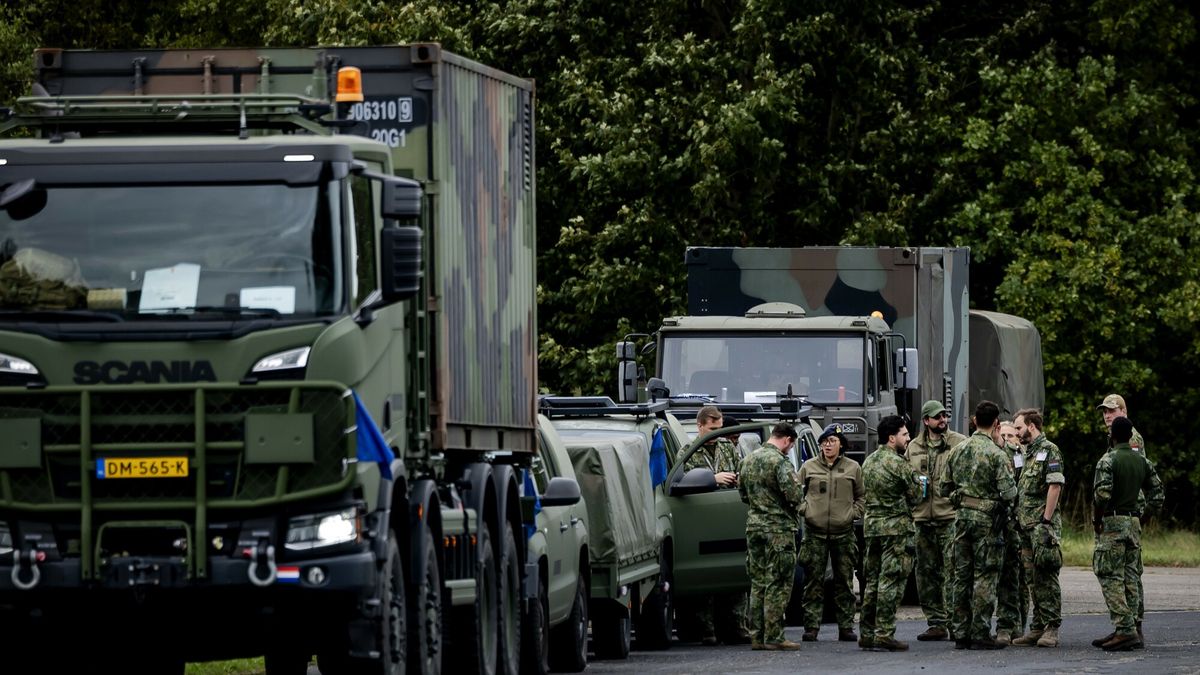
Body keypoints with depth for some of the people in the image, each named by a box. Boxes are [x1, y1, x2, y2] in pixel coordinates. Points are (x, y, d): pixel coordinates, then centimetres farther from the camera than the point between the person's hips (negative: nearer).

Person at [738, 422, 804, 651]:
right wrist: (796, 503, 1)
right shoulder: (779, 461, -15)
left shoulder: (749, 460, 10)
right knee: (778, 585, -3)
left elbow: (742, 493, 18)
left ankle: (757, 636, 14)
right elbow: (793, 495, -21)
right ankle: (773, 637, -4)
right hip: (779, 528, -8)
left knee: (758, 583, 13)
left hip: (754, 526, 8)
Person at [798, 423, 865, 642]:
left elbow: (862, 496, 12)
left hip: (843, 533, 0)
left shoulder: (853, 468, 7)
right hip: (815, 532, 0)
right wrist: (804, 510, -4)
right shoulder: (809, 467, 7)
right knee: (813, 581, -2)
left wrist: (853, 513, -3)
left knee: (844, 581, 4)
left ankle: (846, 627, 9)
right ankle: (811, 627, 0)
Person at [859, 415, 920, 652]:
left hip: (872, 524, 8)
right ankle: (884, 635, -9)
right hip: (896, 526, -8)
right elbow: (915, 495, -6)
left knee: (872, 580, 12)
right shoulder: (898, 464, -13)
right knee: (891, 582, -7)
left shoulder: (869, 462, 12)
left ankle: (867, 633, 13)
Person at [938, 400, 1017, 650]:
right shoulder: (995, 454, -13)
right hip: (987, 518, -6)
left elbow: (943, 488, 11)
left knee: (962, 575, 10)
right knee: (985, 576, -2)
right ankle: (980, 634, -5)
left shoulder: (958, 450, 6)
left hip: (962, 516, 6)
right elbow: (1008, 493, -16)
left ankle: (961, 633, 11)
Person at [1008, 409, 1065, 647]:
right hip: (1026, 525, 9)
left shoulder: (1049, 451, -7)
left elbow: (1055, 486, -15)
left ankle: (1051, 629, -9)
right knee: (1034, 579, 9)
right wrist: (1019, 520, 16)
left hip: (1042, 524, -9)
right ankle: (1038, 628, 12)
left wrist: (1046, 520, -18)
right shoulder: (1029, 454, 20)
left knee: (1046, 577, -9)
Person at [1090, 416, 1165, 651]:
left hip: (1112, 525, -7)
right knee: (1130, 578, 10)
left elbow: (1102, 495, -21)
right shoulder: (1143, 461, 9)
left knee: (1111, 578, -7)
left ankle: (1125, 630, -15)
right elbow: (1157, 494, 11)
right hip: (1134, 524, 7)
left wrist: (1096, 520, -8)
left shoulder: (1108, 461, -11)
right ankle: (1130, 629, 11)